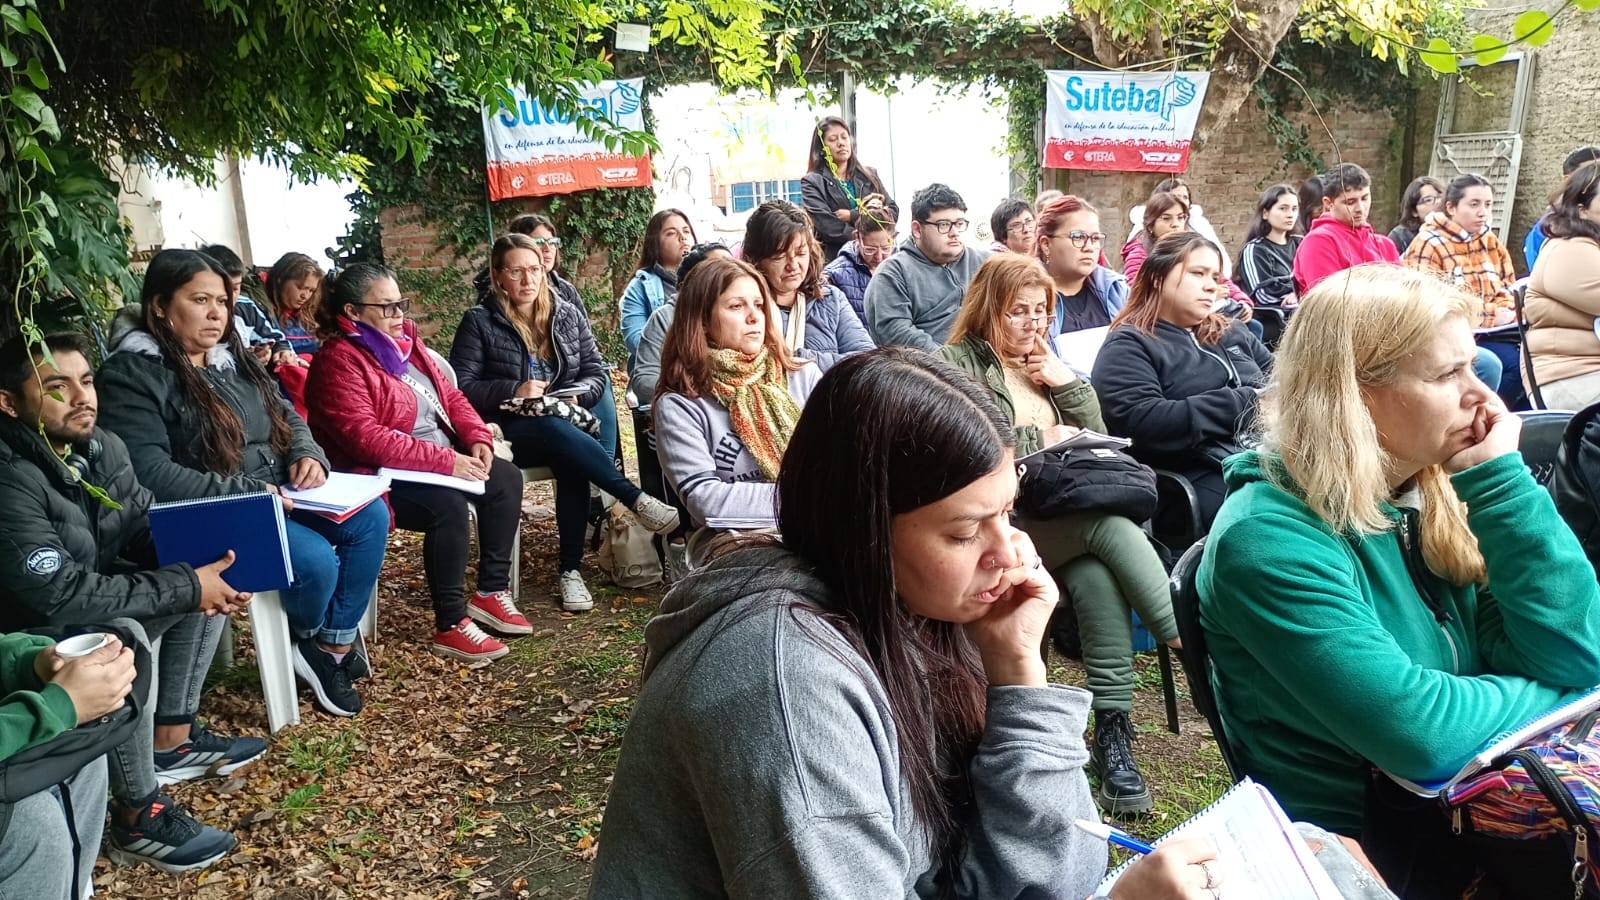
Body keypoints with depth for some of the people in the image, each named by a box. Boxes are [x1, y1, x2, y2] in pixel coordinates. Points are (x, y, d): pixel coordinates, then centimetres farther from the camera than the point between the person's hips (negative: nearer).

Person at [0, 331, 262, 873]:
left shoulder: (102, 446, -5)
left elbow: (147, 528, 4)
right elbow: (61, 595, -34)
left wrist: (199, 566, -18)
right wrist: (185, 586, -29)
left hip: (89, 609, 9)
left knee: (205, 583, 2)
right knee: (124, 639, -33)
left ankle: (170, 740, 10)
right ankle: (136, 814, -17)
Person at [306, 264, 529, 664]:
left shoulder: (404, 339, 10)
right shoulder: (339, 360, -16)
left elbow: (449, 395, 15)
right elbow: (365, 439, -26)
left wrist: (477, 438, -5)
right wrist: (445, 461, -27)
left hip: (443, 458, 9)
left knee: (507, 479, -3)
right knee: (449, 505, -31)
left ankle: (491, 592, 6)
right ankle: (450, 626, -19)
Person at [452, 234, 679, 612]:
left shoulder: (567, 315, 14)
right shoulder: (479, 321, 4)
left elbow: (597, 371, 13)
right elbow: (461, 386, -2)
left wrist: (577, 394, -10)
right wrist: (513, 390, -17)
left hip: (565, 424, 3)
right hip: (509, 432, -3)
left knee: (572, 460, -34)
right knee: (557, 430, -37)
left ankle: (570, 568, -27)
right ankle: (639, 501, -37)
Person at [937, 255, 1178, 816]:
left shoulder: (1046, 363, 24)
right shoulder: (957, 364, 5)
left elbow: (1096, 439, 21)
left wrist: (1067, 384, 6)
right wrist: (1041, 441, -5)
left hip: (1071, 519, 5)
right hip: (1005, 519, -5)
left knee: (1097, 575, -28)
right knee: (1108, 522, -31)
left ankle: (1113, 735, -30)